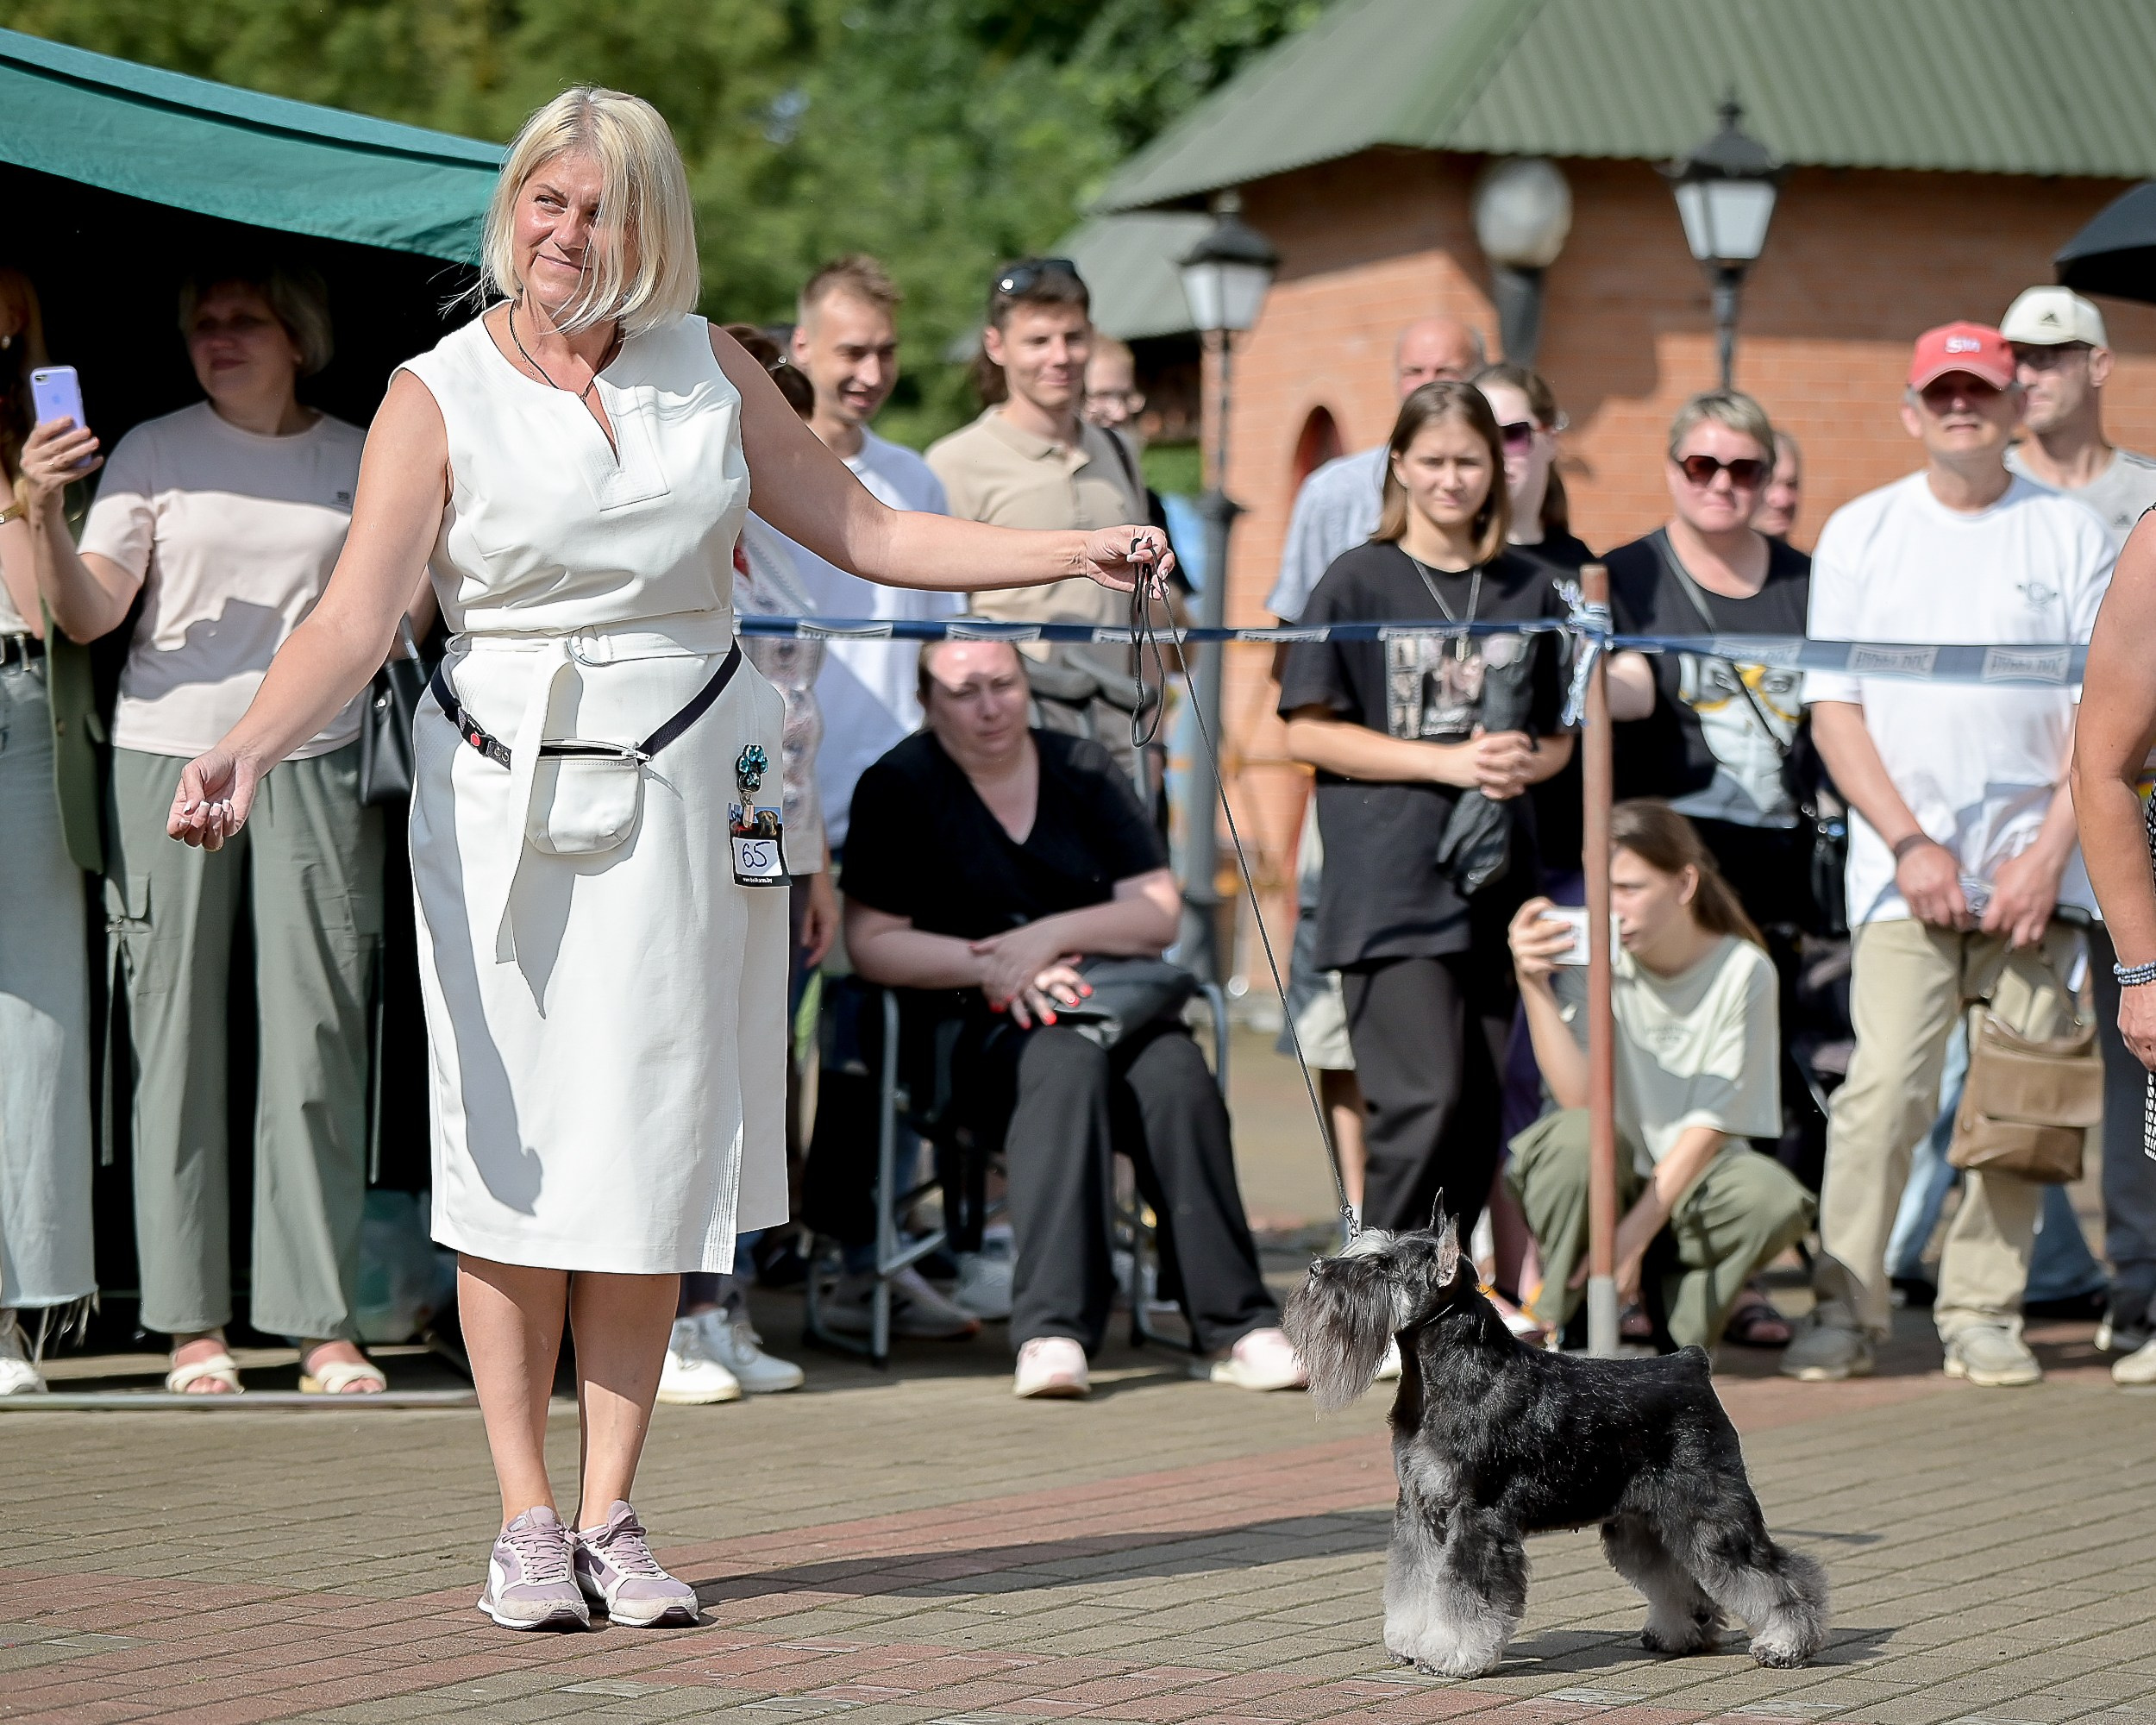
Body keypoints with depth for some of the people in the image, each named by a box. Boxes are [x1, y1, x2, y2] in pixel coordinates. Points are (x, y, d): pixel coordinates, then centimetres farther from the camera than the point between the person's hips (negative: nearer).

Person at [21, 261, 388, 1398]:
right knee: (177, 1040, 0)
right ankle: (191, 1322, 6)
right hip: (169, 758, -1)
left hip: (314, 765, 1)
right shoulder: (154, 454, 4)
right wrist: (44, 514, -18)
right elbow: (89, 615, -4)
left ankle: (322, 1320, 4)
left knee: (316, 1041, -1)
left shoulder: (358, 462, 10)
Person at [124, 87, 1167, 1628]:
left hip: (684, 792, 2)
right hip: (507, 794, -2)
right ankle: (527, 1519, 8)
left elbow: (867, 532, 13)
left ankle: (613, 1515, 10)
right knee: (518, 1151, -3)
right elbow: (357, 618, -11)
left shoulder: (708, 369, 8)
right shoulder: (440, 397, -1)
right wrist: (248, 753, -27)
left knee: (653, 1148, 1)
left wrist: (1071, 555, 4)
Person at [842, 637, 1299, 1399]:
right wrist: (991, 967, -17)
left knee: (1176, 1072, -31)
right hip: (976, 1025, -3)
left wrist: (1054, 934, -11)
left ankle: (1236, 1328, -28)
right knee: (1068, 1064, -37)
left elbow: (1160, 912, 6)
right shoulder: (897, 788, 3)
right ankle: (1052, 1331, -46)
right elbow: (872, 943, -5)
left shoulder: (1083, 770, 12)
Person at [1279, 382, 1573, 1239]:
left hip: (1495, 882, 5)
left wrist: (1526, 763, -5)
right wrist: (1448, 761, -13)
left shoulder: (1529, 590, 12)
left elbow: (1560, 732, 20)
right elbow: (1307, 731, -5)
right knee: (1425, 1103, -14)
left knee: (1481, 1114, 5)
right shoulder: (1360, 581, -1)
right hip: (1390, 887, -5)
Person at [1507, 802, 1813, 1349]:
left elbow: (1710, 1125, -12)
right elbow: (1579, 1099, -20)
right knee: (1581, 1136, -34)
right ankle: (1561, 1321, -11)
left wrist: (1634, 1235, -20)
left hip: (1689, 1180, 0)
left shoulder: (1744, 971, -9)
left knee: (1774, 1201, -31)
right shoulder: (1589, 959, -9)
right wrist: (1532, 984, -29)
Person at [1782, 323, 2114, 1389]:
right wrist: (1909, 843, -8)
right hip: (1902, 866, -1)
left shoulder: (2074, 536, 8)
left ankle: (1982, 1312, 8)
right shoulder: (1860, 534, 9)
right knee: (1884, 1089, -13)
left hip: (2035, 870, 1)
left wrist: (2049, 853, -7)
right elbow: (1833, 706, 4)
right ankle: (1844, 1310, -6)